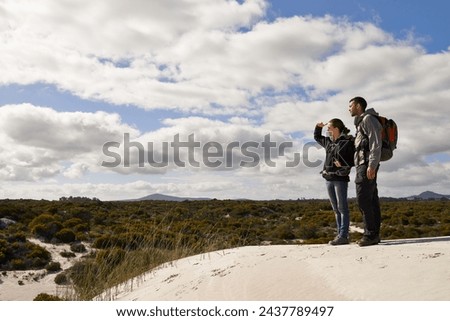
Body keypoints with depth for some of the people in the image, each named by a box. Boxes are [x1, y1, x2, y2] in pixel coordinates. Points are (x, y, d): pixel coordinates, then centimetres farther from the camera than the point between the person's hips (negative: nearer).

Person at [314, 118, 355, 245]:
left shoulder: (348, 142, -7)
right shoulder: (328, 142, 15)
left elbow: (354, 160, -9)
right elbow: (317, 137, 32)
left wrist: (344, 165, -22)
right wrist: (318, 127, 17)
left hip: (340, 179, -7)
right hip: (328, 178, 7)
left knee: (342, 207, -5)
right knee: (336, 209, 9)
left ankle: (343, 236, -4)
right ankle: (340, 234, 15)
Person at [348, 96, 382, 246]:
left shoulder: (368, 119, -4)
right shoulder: (361, 122, 25)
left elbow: (376, 143, -14)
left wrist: (372, 165, -23)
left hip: (366, 164, -10)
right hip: (363, 165, 10)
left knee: (363, 198, -13)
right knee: (371, 200, 5)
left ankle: (370, 233, -12)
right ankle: (374, 235, 6)